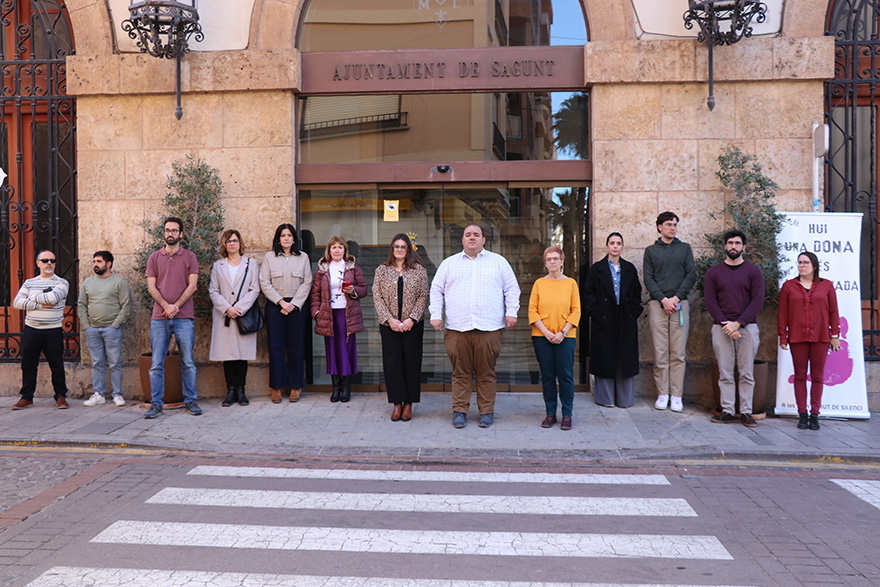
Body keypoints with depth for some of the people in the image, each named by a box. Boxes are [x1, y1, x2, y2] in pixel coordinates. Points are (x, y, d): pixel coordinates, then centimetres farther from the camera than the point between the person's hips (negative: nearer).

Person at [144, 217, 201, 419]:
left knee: (188, 362, 3)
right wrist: (166, 306, -10)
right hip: (159, 318, 1)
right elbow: (151, 287, 5)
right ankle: (156, 403, 10)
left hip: (183, 318, -1)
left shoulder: (189, 257, 7)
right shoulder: (154, 258, 11)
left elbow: (192, 285, -1)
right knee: (156, 364, 2)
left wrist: (176, 306, -10)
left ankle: (190, 400, 13)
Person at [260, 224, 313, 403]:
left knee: (296, 346, 2)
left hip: (297, 306, 1)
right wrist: (281, 301, -10)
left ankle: (295, 386, 11)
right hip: (274, 306, 0)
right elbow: (264, 283, 0)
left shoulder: (303, 257, 9)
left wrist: (293, 304, -8)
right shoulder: (269, 257, 6)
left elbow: (307, 283, 2)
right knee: (276, 346, -1)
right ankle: (276, 387, 6)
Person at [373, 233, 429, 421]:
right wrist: (390, 319, -10)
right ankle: (397, 403, 10)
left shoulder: (419, 270, 5)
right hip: (388, 325, 1)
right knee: (391, 362, 0)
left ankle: (409, 404, 12)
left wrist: (412, 318, -11)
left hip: (413, 325, 0)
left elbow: (423, 296, 0)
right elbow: (377, 297, 1)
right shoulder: (381, 270, 7)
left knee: (412, 362, 2)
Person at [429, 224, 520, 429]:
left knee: (486, 372, 1)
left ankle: (487, 412, 11)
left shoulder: (498, 262, 14)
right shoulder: (449, 263, 16)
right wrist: (435, 315, 4)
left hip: (489, 328, -1)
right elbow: (436, 290, 14)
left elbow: (512, 289, 13)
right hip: (457, 328, 1)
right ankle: (459, 411, 10)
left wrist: (511, 312, 3)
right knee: (460, 373, 1)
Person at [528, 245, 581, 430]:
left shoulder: (571, 283, 5)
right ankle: (550, 413, 16)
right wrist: (546, 332, -10)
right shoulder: (539, 283, 6)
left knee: (566, 376, -1)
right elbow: (532, 311, 2)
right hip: (542, 336, 1)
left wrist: (563, 332, -10)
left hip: (565, 337, -1)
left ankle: (567, 414, 10)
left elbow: (576, 311, 1)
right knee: (547, 376, 5)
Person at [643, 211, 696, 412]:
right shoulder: (651, 251, 12)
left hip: (680, 304, 0)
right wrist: (663, 299, -9)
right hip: (657, 305, 0)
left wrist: (676, 298, -6)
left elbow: (692, 275, 6)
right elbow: (648, 279, 5)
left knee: (678, 353, -2)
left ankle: (676, 395, 2)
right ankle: (662, 394, 5)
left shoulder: (684, 248, 14)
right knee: (660, 352, -2)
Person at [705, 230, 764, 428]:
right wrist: (726, 325, -10)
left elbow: (757, 301, -2)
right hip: (721, 328, 1)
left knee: (747, 373, 2)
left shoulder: (753, 271, 6)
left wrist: (737, 323, -12)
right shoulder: (713, 272, 9)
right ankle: (728, 411, 8)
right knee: (725, 373, 2)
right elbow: (710, 302, 2)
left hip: (747, 328, -1)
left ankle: (746, 412, 9)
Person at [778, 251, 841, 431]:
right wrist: (782, 336, 0)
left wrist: (835, 335, 3)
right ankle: (802, 414, 9)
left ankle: (815, 414, 11)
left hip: (820, 337, 0)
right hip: (797, 338, 0)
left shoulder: (826, 286, 7)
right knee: (800, 376, 3)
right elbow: (782, 314, 5)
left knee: (817, 376, 4)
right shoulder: (789, 286, 6)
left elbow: (833, 312, 8)